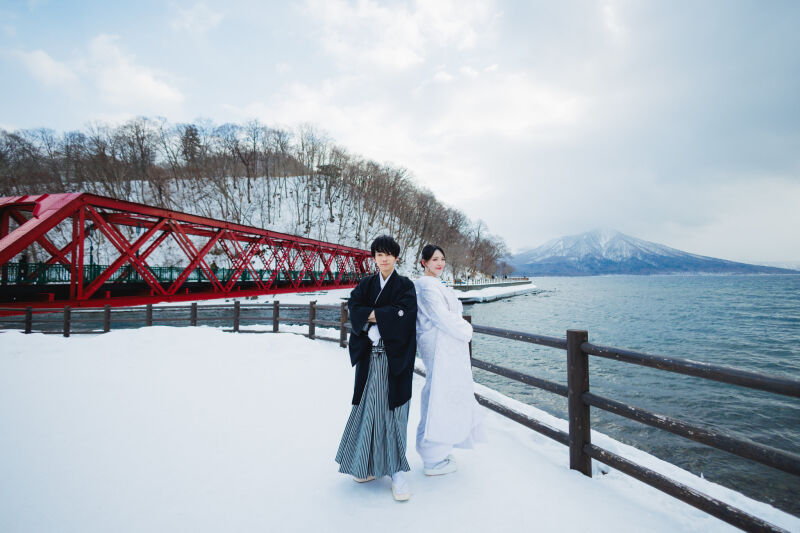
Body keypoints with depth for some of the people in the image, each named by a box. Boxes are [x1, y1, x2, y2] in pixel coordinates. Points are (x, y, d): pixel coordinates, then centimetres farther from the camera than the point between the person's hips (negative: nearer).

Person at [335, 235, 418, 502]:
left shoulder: (405, 285, 3)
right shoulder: (366, 284, 12)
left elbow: (405, 313, -13)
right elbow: (354, 308, -4)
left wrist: (372, 315, -11)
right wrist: (386, 315, -15)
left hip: (395, 357, -2)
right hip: (370, 355, 3)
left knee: (393, 409, 0)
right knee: (369, 407, 6)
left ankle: (396, 469, 11)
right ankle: (370, 463, 24)